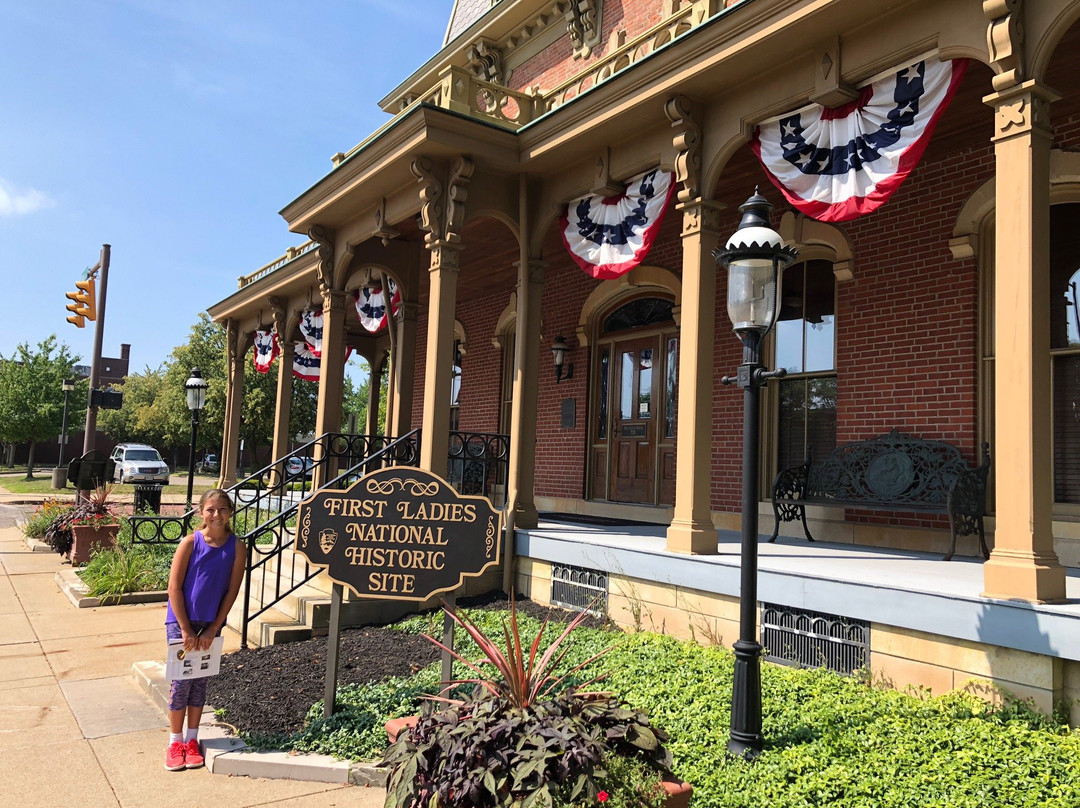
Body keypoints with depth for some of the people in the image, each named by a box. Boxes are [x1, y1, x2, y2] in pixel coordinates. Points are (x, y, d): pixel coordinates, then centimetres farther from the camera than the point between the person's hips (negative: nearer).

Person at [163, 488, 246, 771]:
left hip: (211, 623, 2)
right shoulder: (190, 542, -12)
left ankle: (192, 740, 24)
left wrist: (213, 629, -6)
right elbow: (174, 587, -11)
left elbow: (232, 591, -4)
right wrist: (186, 630, -12)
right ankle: (175, 742, 17)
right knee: (181, 679, 2)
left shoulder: (237, 547, -6)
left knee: (200, 680, 11)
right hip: (181, 621, -2)